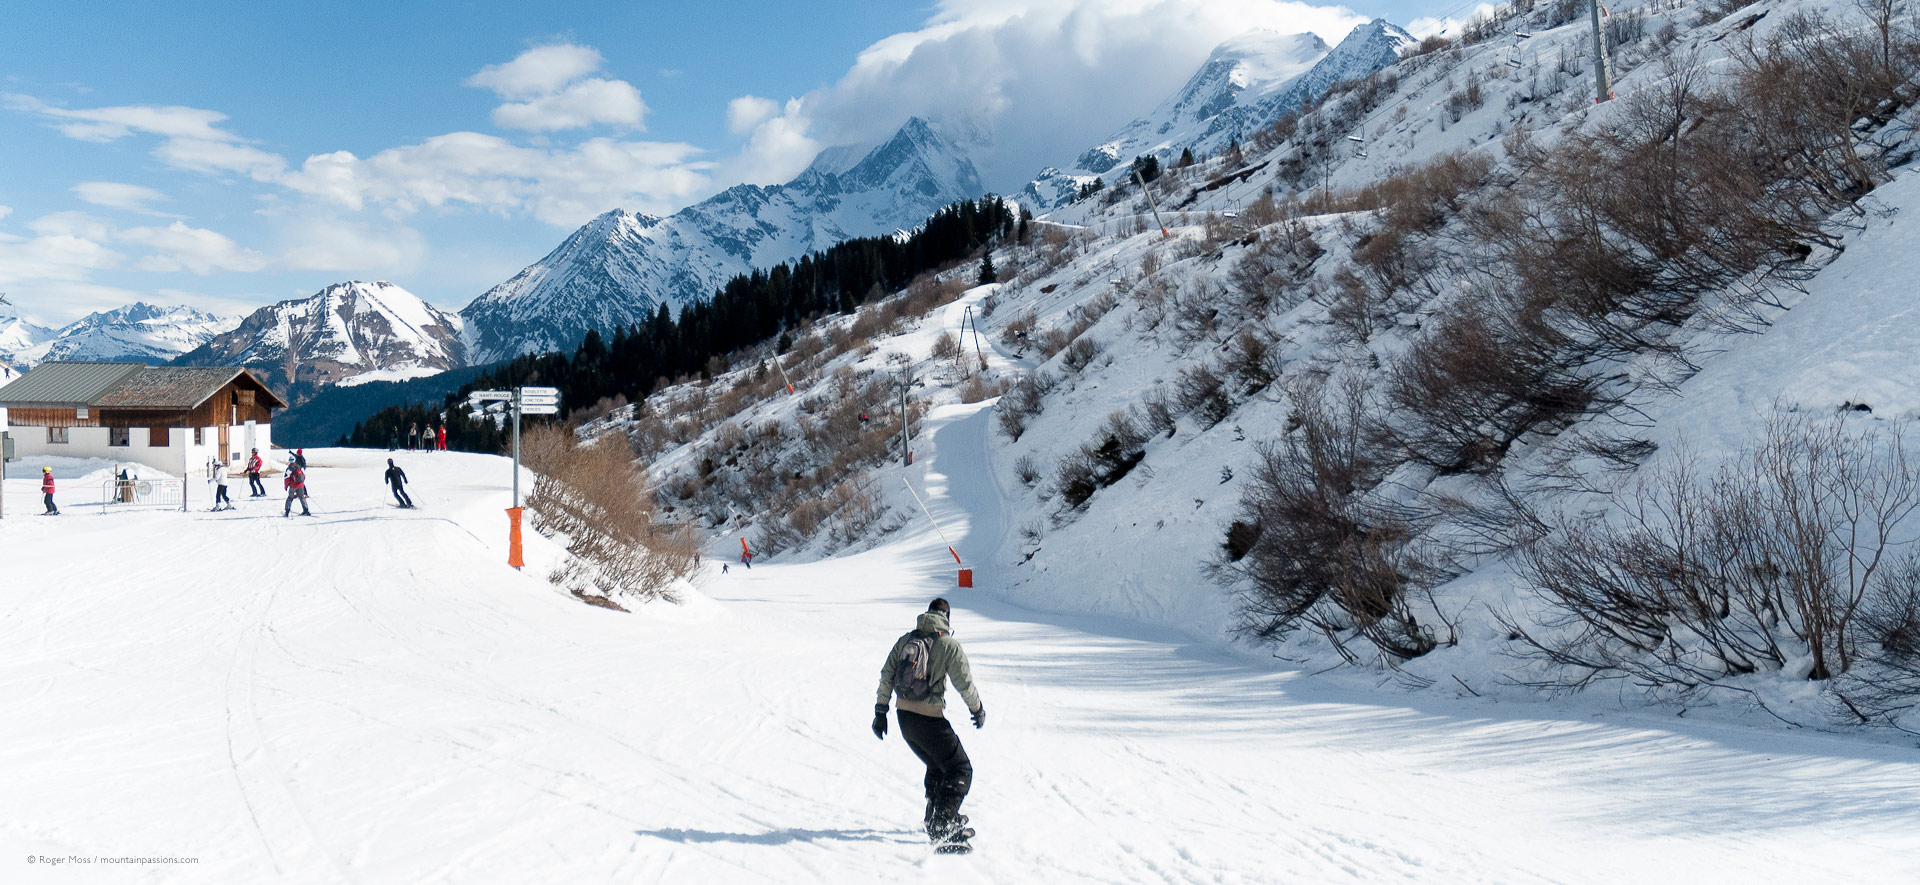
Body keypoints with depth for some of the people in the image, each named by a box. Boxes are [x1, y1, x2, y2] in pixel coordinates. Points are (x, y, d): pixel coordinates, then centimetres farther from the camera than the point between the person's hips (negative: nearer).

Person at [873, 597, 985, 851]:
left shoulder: (905, 640, 8)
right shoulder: (950, 645, -9)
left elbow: (887, 675, 8)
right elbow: (965, 683, -7)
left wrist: (880, 711, 14)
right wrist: (978, 709, 10)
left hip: (904, 717, 7)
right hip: (929, 720, -7)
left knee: (937, 766, 26)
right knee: (960, 770, 2)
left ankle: (935, 819, 34)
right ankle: (942, 828, -12)